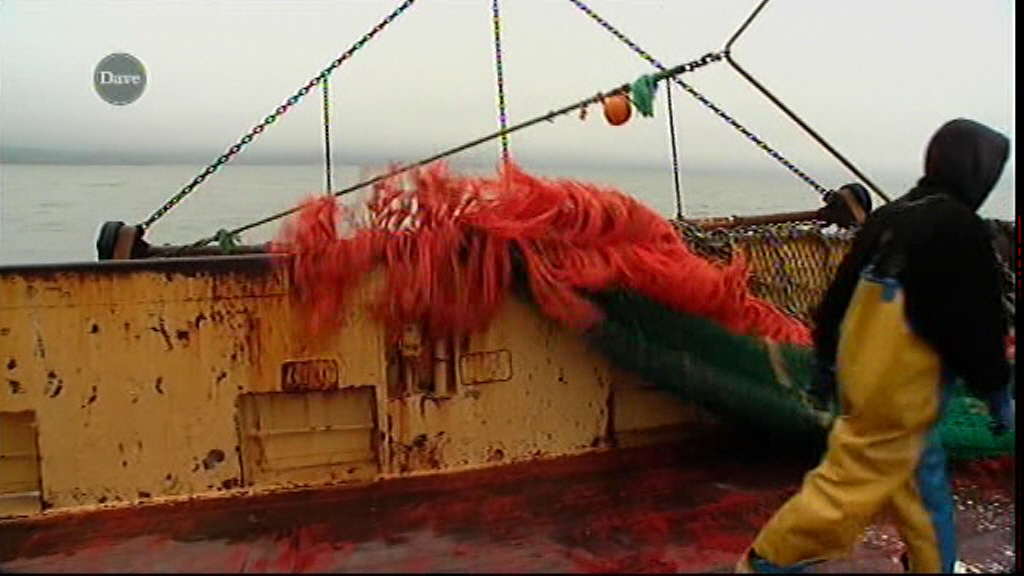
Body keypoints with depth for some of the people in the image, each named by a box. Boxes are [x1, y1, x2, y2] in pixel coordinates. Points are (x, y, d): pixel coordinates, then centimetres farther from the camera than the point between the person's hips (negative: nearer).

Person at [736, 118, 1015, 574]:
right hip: (900, 395, -9)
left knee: (923, 478, 24)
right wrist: (997, 392, 0)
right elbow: (977, 327, -14)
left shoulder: (886, 218, 7)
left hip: (861, 375, 9)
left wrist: (827, 357, 23)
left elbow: (839, 294, 12)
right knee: (849, 488, -1)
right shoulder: (960, 229, -16)